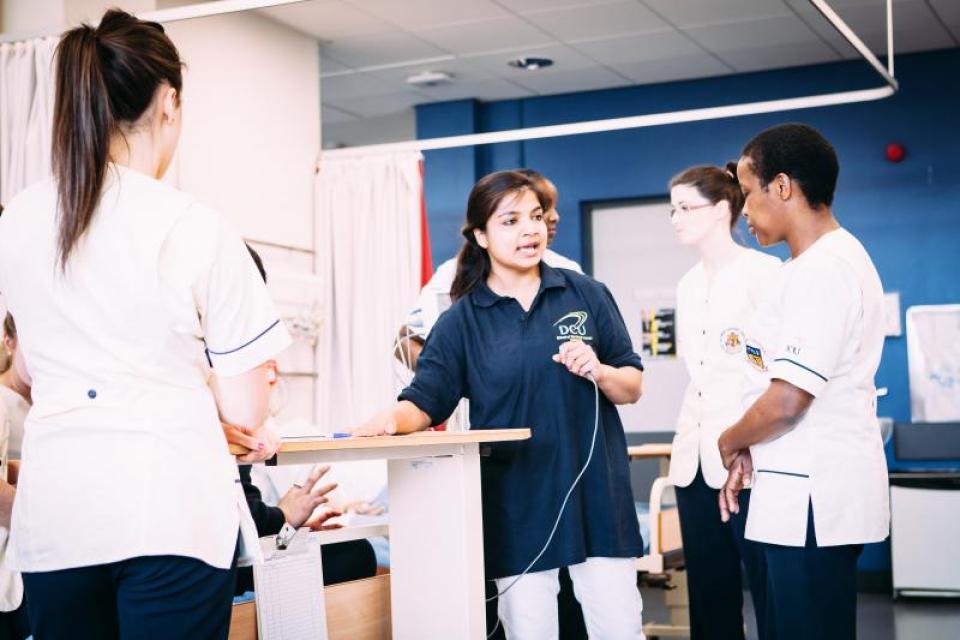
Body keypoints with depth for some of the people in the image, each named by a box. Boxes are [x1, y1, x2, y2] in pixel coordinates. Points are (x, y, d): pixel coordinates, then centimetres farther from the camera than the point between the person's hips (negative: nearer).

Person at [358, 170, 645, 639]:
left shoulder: (587, 295, 4)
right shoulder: (461, 321, 3)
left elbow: (633, 387, 8)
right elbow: (424, 402, -4)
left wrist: (599, 372, -14)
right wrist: (392, 418, -26)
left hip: (595, 495, 1)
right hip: (518, 506, 0)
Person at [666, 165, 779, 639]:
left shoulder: (763, 273, -6)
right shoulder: (688, 285, 16)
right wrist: (687, 439, 15)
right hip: (695, 459, 7)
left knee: (773, 599, -3)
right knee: (710, 600, 10)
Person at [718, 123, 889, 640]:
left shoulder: (823, 270, -18)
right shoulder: (815, 263, 15)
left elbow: (787, 401, -22)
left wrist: (729, 443, -5)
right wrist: (748, 454, 13)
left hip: (814, 498, -10)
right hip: (803, 491, 10)